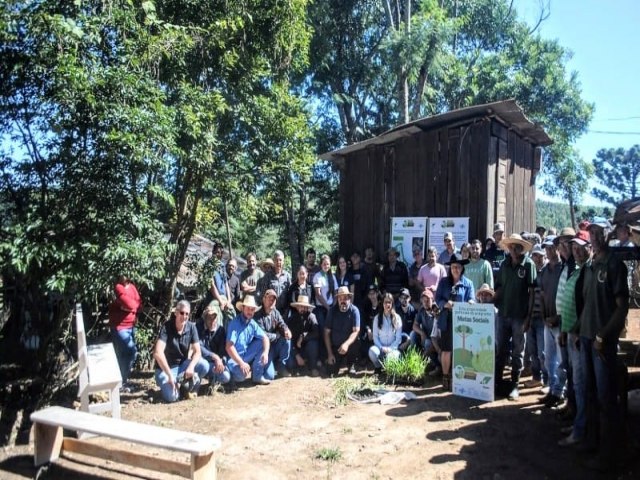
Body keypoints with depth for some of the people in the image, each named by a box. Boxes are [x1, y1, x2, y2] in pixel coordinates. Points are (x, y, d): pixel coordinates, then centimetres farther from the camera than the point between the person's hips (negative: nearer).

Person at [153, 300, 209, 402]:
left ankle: (183, 384, 0)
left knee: (204, 365, -23)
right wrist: (170, 375, -32)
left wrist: (191, 367, -29)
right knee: (171, 396, -26)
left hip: (182, 365, 4)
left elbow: (197, 352, -8)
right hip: (165, 368, -4)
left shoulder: (191, 327, -7)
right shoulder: (167, 327, -19)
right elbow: (158, 353, -29)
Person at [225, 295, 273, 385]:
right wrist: (241, 363, -34)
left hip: (246, 355, 7)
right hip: (234, 358, -7)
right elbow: (229, 347, -27)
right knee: (242, 375, -35)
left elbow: (265, 338, -2)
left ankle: (258, 375, -4)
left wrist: (266, 352, -22)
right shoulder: (235, 323, -20)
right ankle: (236, 371, 3)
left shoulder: (252, 323, -1)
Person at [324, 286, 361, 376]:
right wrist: (330, 353, -10)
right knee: (331, 372, -10)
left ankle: (351, 364, -4)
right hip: (335, 346, 2)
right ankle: (340, 360, 24)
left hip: (349, 345, -1)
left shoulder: (354, 310, -13)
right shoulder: (333, 310, -7)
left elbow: (356, 331, -22)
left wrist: (346, 344, -41)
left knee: (354, 343, -34)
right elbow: (327, 332, -5)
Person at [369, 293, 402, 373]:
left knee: (391, 356, -36)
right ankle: (378, 366, 0)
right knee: (372, 351, -34)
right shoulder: (377, 318, 3)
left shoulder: (397, 318, 0)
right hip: (380, 347, 1)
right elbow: (375, 336, 0)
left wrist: (390, 348, -15)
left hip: (392, 348, -1)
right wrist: (381, 348, -15)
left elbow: (398, 338, -2)